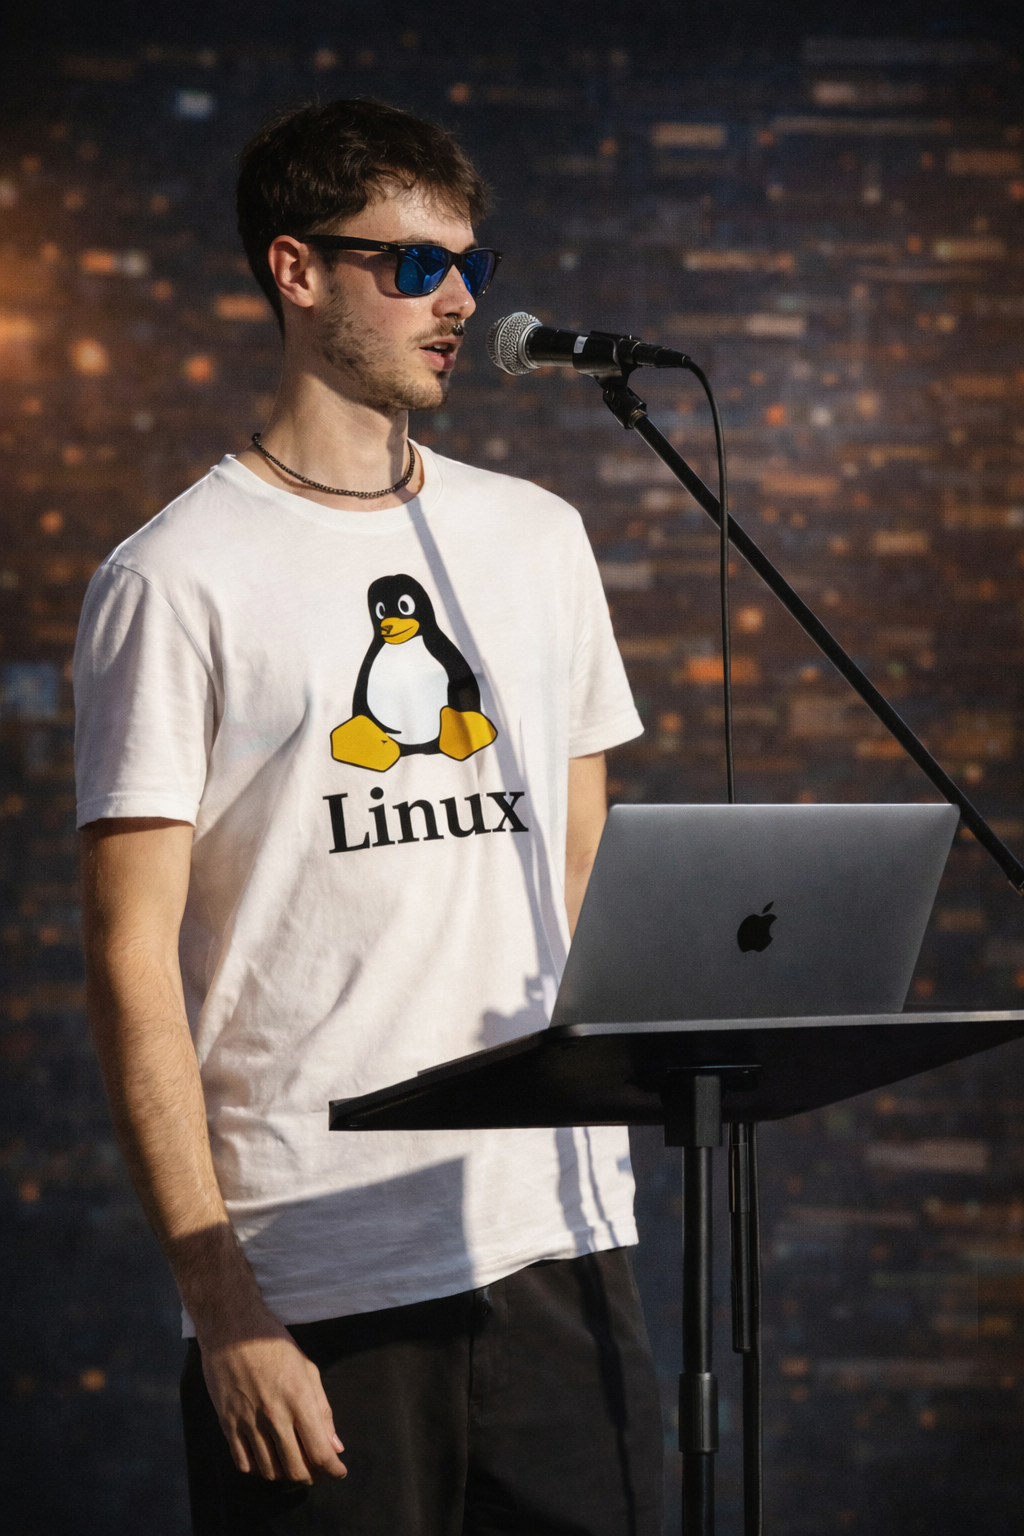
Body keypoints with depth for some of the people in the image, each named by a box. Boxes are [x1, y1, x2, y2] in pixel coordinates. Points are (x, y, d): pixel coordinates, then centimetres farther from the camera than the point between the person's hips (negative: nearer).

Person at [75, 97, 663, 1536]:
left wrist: (604, 1127, 10)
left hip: (559, 1250, 5)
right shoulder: (175, 580, -3)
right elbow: (134, 960, -7)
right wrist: (218, 1304, -12)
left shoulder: (538, 539, 14)